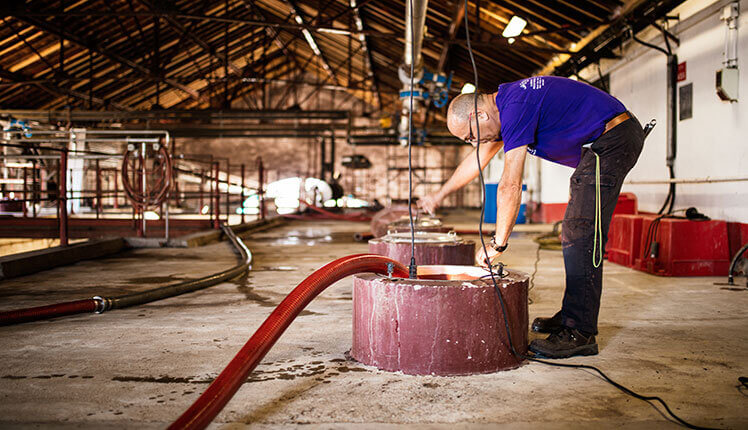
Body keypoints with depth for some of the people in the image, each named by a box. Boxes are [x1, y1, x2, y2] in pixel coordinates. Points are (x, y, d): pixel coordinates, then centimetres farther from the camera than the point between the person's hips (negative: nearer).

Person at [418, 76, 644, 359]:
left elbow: (510, 186, -25)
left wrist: (498, 243, -19)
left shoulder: (517, 108, -22)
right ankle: (571, 315, 18)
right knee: (575, 233, 12)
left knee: (581, 236, -15)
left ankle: (580, 333, -15)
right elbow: (477, 160, 24)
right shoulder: (504, 104, 10)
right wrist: (439, 195, 33)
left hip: (613, 140, -11)